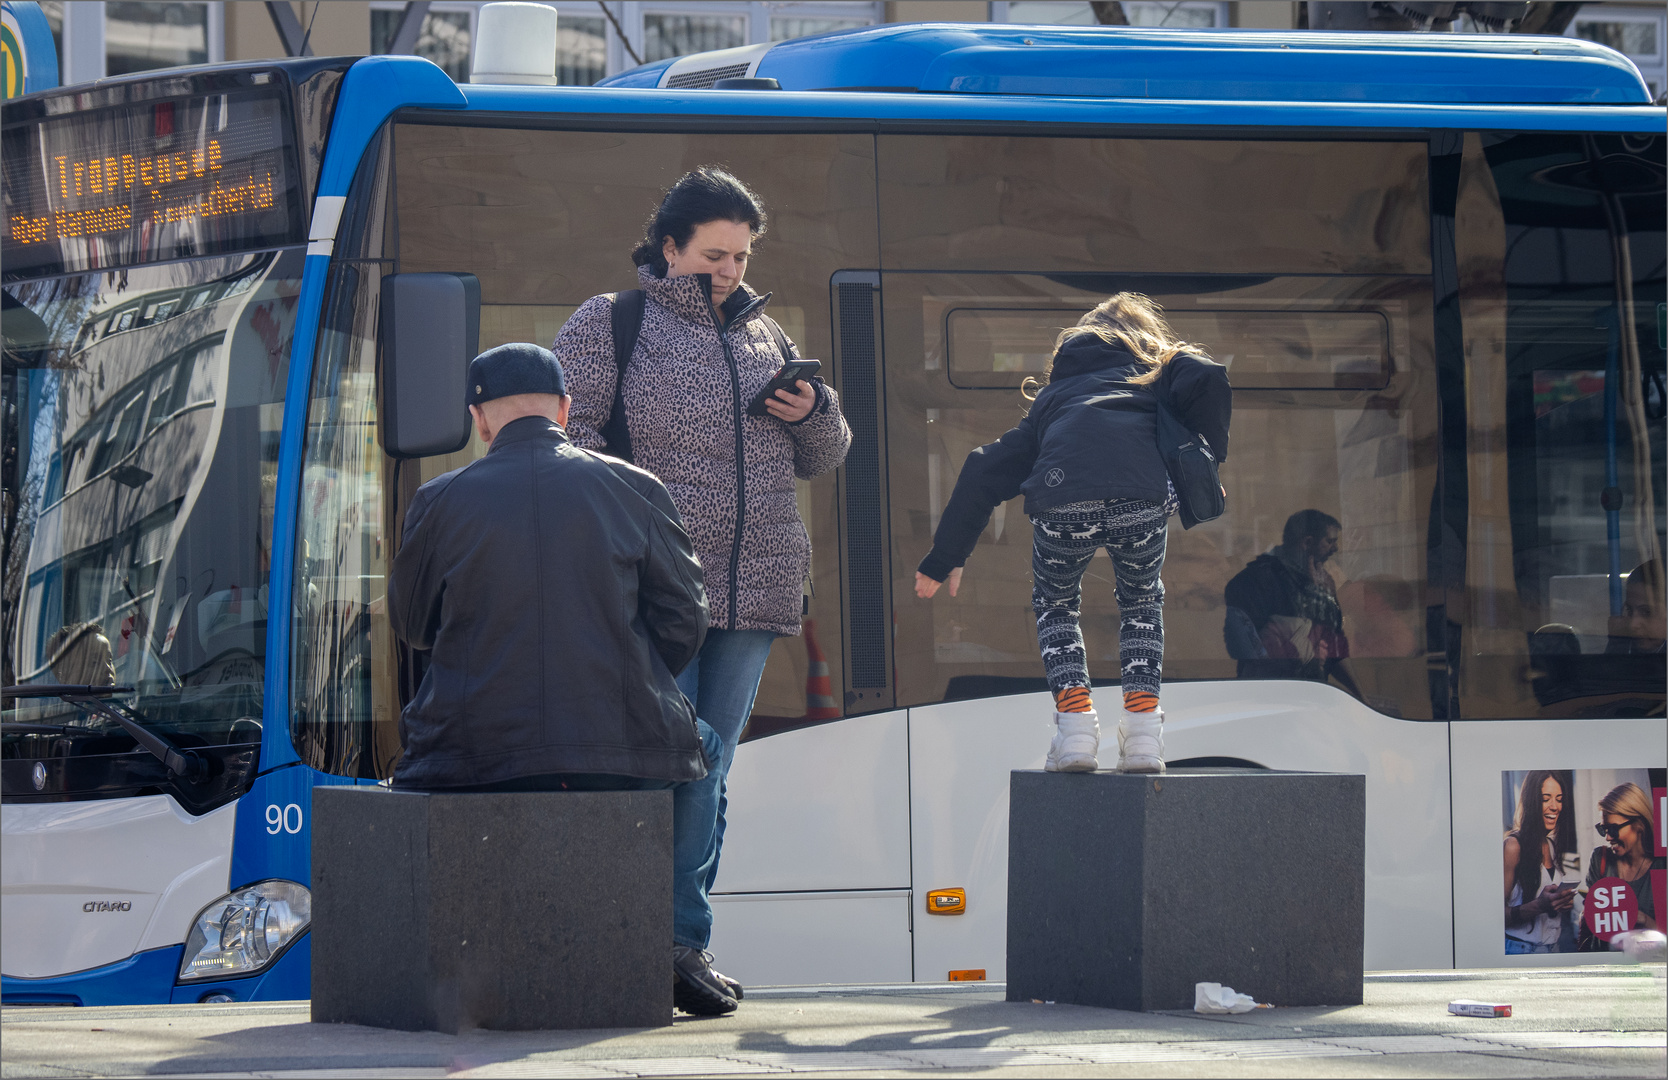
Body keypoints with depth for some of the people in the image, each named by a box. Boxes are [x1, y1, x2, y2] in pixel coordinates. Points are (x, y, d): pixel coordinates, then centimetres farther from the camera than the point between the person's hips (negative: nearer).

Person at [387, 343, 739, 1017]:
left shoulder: (440, 502, -1)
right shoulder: (634, 490, 1)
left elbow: (408, 624, 13)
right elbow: (683, 620, 6)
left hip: (475, 757, 0)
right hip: (622, 752, 0)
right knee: (700, 749, 32)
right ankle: (682, 945, 20)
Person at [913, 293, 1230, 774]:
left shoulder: (1053, 395, 38)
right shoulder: (1160, 368, 33)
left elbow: (986, 470, 32)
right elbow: (1209, 381, 9)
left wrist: (946, 557, 36)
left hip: (1063, 505, 1)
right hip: (1142, 500, -1)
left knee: (1055, 604, 30)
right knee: (1141, 601, 30)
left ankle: (1074, 719, 8)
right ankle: (1142, 727, 14)